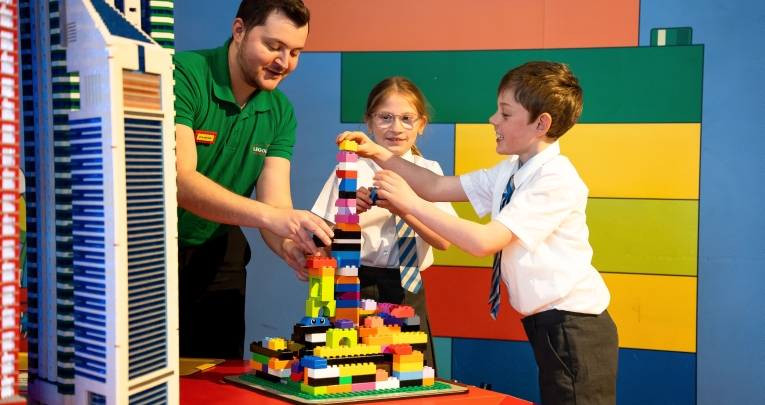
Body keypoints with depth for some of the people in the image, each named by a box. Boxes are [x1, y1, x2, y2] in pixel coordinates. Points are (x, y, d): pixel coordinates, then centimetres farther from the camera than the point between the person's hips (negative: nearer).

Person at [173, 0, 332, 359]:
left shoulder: (279, 112, -2)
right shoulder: (183, 77, -20)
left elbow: (276, 203, -9)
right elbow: (180, 181, -31)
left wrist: (291, 248, -32)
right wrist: (270, 216, -43)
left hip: (218, 258, 5)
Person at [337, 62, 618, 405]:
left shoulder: (556, 180, -21)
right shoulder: (508, 173, 7)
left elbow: (483, 241, -27)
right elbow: (438, 188, 7)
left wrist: (411, 203, -25)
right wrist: (379, 155, -1)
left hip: (573, 328, -9)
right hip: (546, 325, 9)